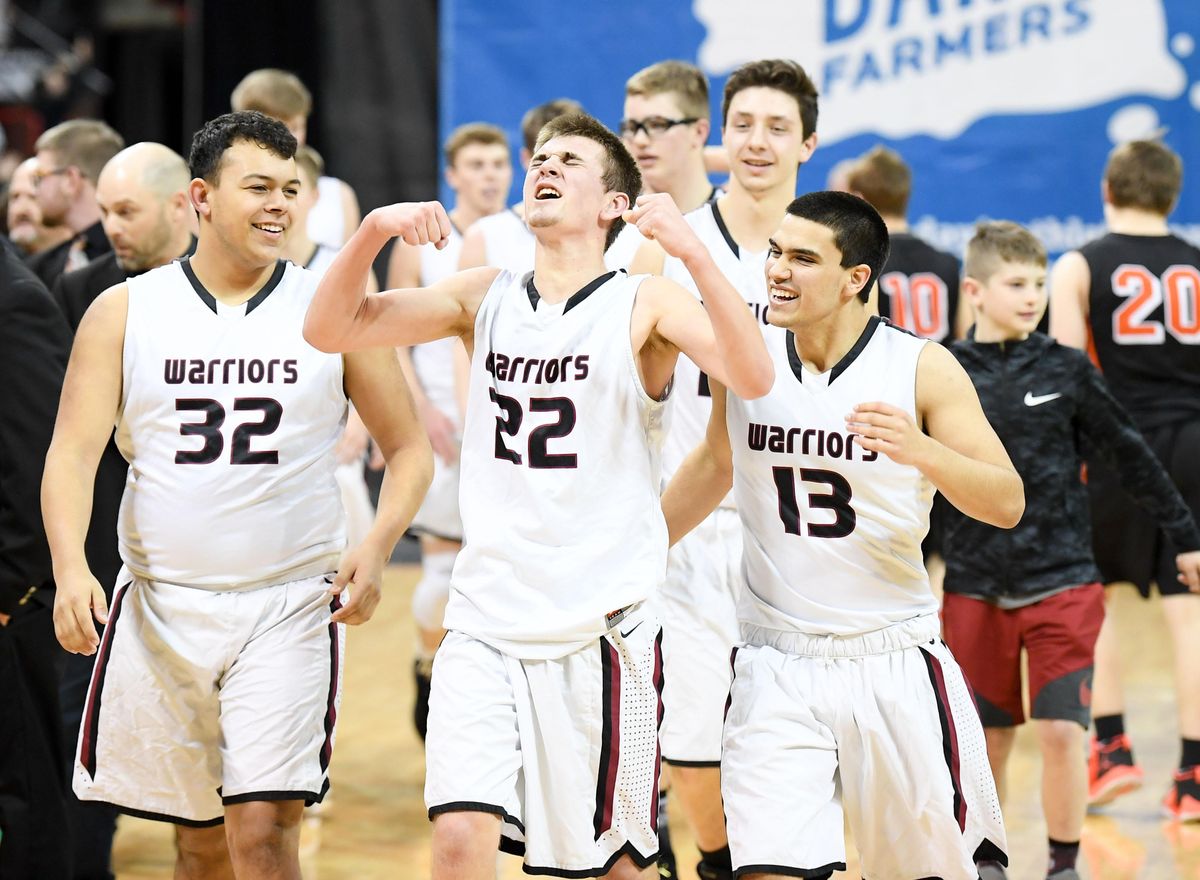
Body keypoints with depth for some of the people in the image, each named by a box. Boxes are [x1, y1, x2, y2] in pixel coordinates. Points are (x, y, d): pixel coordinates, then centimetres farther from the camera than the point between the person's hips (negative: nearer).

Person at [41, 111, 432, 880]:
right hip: (160, 608, 2)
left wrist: (378, 546, -12)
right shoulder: (124, 312, 2)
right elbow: (73, 450, -4)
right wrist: (71, 567, -22)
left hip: (290, 608, -2)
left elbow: (408, 449, 6)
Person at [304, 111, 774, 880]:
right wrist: (374, 230, -14)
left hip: (601, 628, -2)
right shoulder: (484, 297, 8)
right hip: (486, 622, 2)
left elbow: (752, 377, -20)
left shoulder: (645, 305, -3)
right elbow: (329, 328, 3)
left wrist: (691, 250, -31)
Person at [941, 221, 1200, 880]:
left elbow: (1132, 458, 7)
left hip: (1061, 584, -1)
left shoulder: (1066, 370, -1)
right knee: (989, 739, 8)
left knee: (1061, 731, -9)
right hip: (976, 588, 1)